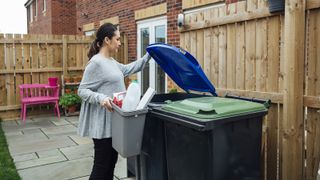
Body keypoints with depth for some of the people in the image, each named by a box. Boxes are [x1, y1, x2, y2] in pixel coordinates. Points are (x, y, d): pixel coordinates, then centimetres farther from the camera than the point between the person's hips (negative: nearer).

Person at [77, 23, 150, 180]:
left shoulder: (111, 62, 11)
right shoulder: (95, 62, -16)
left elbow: (127, 69, 28)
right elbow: (82, 90, -15)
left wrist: (147, 57, 27)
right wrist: (101, 98, -32)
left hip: (114, 120, 9)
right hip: (103, 123, -9)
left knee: (111, 162, 17)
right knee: (102, 165, -1)